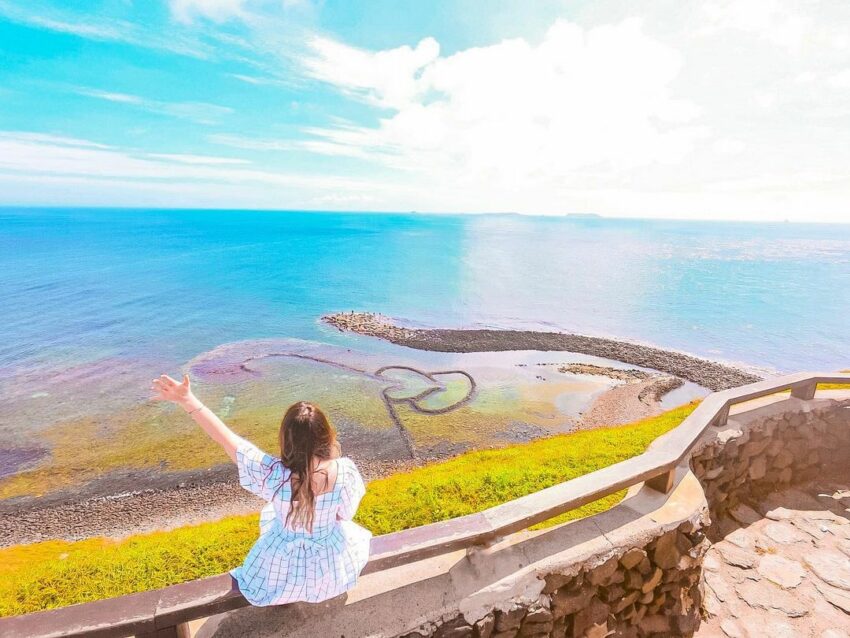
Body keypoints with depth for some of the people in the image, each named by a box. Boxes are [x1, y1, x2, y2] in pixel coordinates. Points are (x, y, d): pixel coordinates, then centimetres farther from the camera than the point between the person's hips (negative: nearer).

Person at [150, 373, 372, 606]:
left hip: (286, 566, 0)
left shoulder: (274, 474, -34)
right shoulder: (345, 471, -32)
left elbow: (226, 438, -26)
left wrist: (186, 400, -21)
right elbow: (345, 514, -13)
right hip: (331, 565, 0)